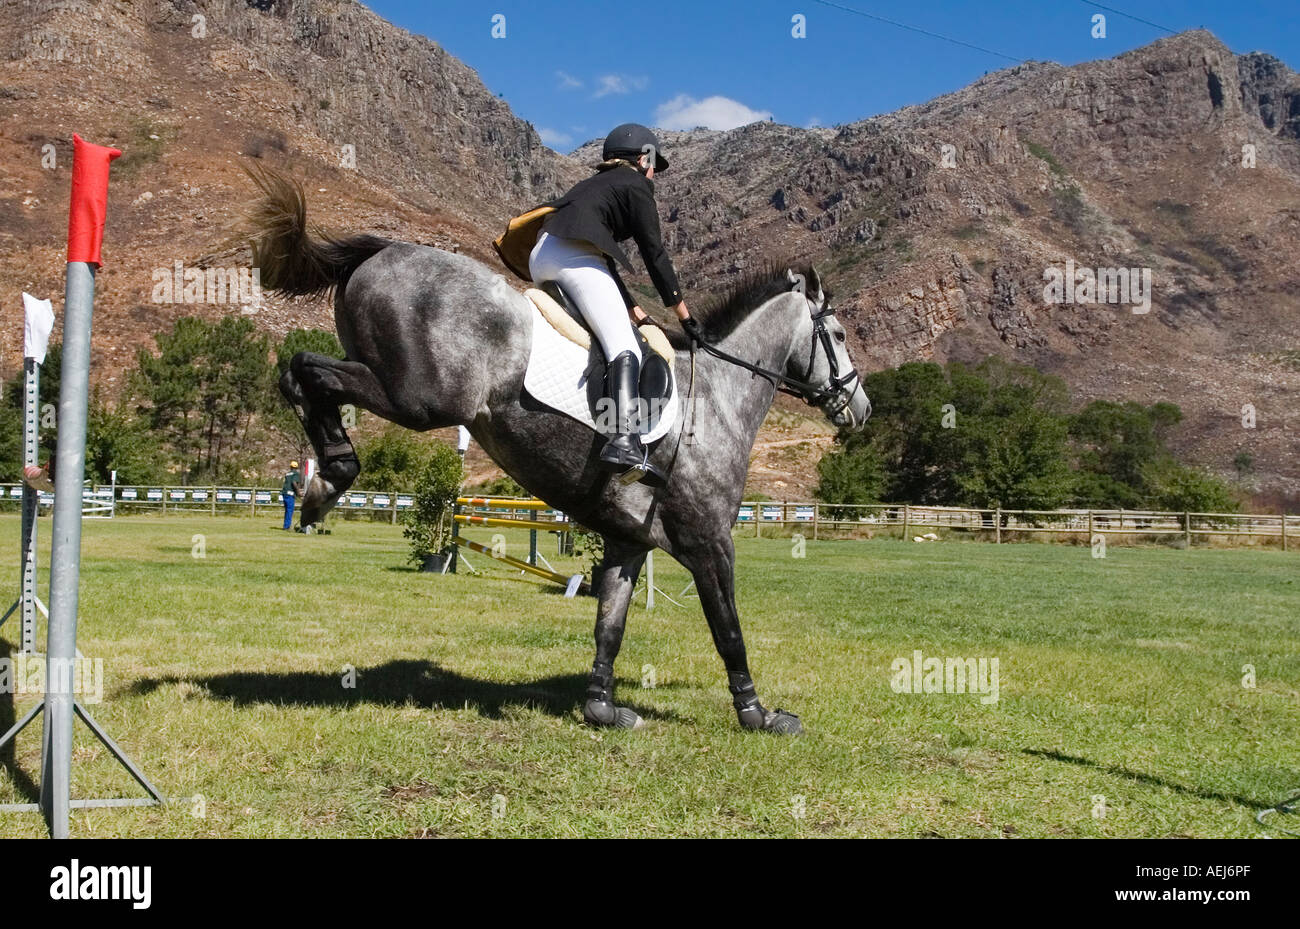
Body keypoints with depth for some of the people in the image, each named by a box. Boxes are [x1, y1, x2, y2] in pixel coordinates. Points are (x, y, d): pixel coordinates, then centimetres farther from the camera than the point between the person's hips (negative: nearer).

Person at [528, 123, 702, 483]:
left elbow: (603, 260, 34)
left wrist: (639, 314, 32)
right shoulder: (636, 185, 12)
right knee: (625, 347, -19)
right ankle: (625, 440, -39)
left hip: (540, 258, 9)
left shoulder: (593, 184, 36)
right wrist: (684, 315, 13)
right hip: (574, 255, -9)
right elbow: (654, 254, 6)